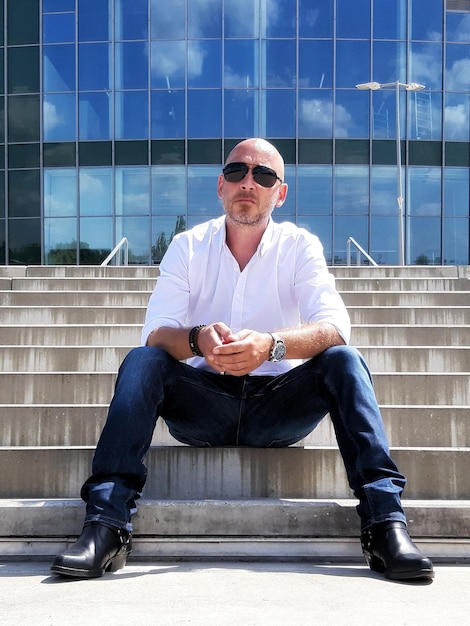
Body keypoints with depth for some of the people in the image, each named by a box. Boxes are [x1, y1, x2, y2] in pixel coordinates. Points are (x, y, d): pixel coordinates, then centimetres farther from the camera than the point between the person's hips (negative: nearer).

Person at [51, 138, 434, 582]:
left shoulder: (300, 246, -1)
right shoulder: (188, 246, 2)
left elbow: (334, 327, -17)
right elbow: (155, 332, -11)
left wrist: (271, 344, -38)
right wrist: (198, 340, -35)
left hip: (279, 408, 0)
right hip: (202, 405, 1)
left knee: (343, 361, -25)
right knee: (141, 361, -24)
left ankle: (385, 521, -28)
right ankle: (106, 527, -29)